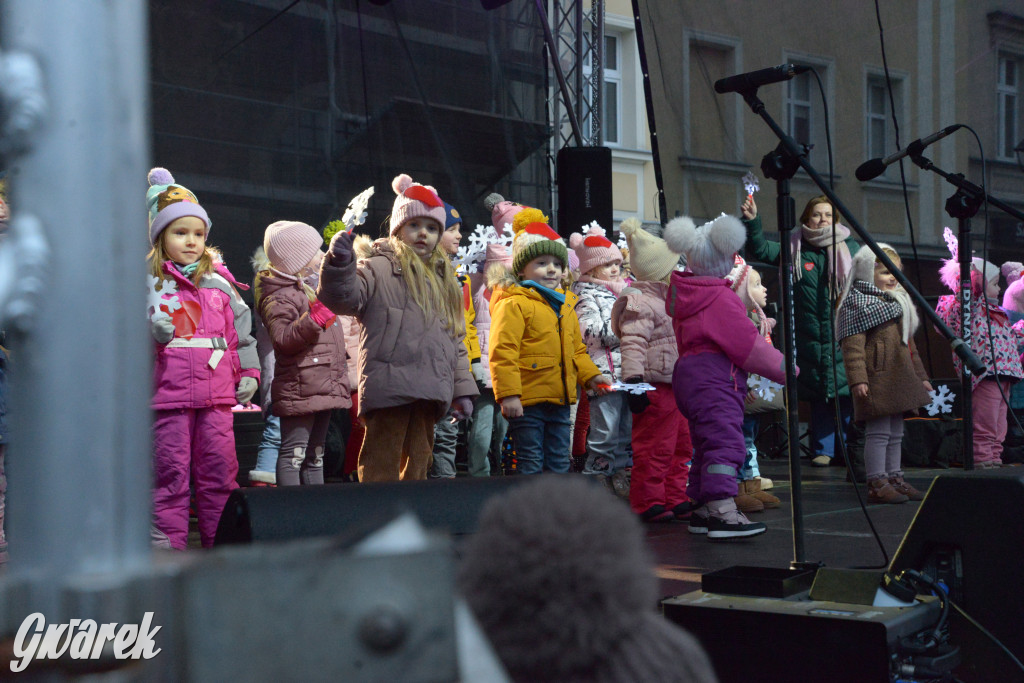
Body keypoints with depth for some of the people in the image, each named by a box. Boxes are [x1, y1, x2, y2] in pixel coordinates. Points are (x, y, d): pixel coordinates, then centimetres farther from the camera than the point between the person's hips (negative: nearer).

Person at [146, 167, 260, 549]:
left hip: (218, 392, 4)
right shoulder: (148, 281, 3)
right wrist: (152, 332, -19)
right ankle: (170, 546, 6)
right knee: (171, 472, -1)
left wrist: (249, 372, 15)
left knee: (220, 470, 4)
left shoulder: (219, 283, 15)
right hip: (168, 392, -3)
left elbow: (241, 329, 21)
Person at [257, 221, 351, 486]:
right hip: (298, 391, -10)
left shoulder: (313, 289, 22)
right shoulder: (280, 297, -10)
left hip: (324, 390, 10)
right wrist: (314, 319, -31)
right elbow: (282, 339, -24)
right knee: (293, 454, -9)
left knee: (315, 455, 14)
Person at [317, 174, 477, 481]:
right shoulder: (380, 268, 1)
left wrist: (463, 388, 17)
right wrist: (340, 262, -33)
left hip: (429, 393, 7)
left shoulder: (443, 279, 22)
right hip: (390, 386, -7)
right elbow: (344, 298, -15)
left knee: (417, 465, 12)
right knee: (382, 467, -7)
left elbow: (456, 340, 22)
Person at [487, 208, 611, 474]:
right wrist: (508, 394, -21)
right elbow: (502, 353, -16)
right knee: (531, 465, -3)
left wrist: (591, 376, 12)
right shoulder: (513, 305, -9)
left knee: (559, 464, 13)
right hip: (527, 402, -8)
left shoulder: (564, 308, 19)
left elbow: (577, 350, 27)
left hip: (559, 401, 8)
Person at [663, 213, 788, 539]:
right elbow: (749, 345, -13)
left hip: (689, 373, 10)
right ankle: (723, 512, -21)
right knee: (725, 442, -14)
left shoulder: (684, 292, 14)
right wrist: (786, 368, -4)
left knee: (707, 444, 16)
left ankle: (703, 509, 21)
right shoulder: (721, 298, -14)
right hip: (714, 379, -10)